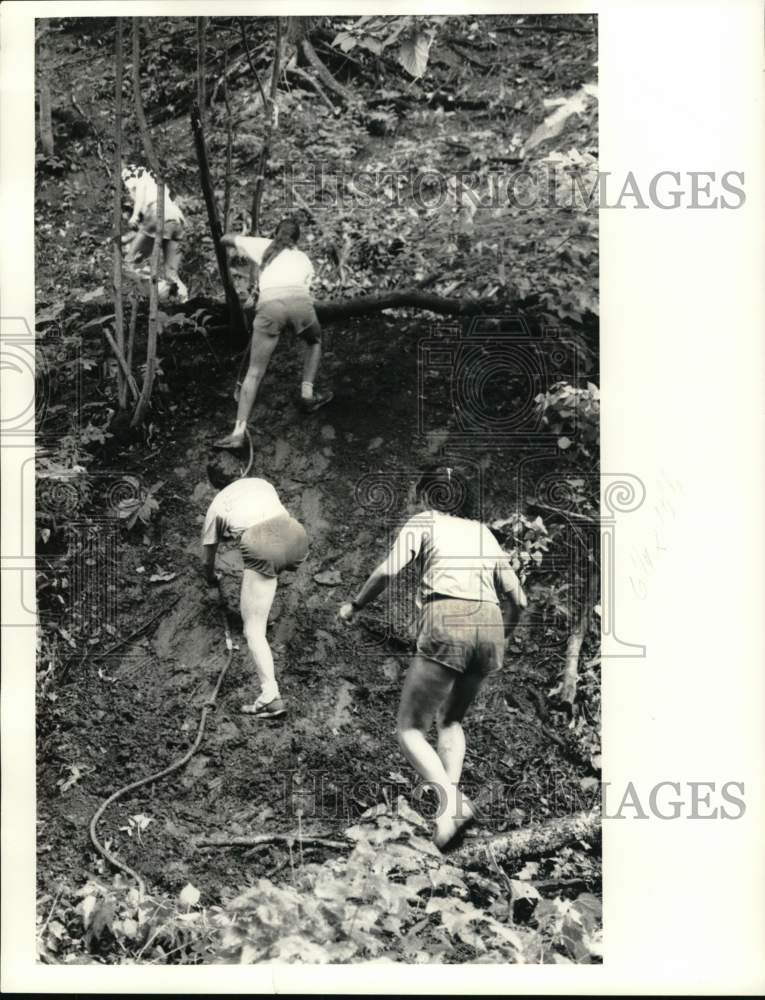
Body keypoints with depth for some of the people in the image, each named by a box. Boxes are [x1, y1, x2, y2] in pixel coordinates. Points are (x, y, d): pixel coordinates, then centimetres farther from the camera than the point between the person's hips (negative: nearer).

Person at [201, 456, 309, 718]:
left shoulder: (217, 505, 26)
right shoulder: (262, 483, 33)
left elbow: (207, 560, 33)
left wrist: (213, 585, 52)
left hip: (261, 546, -4)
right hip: (293, 533, 4)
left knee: (253, 629, -2)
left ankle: (271, 696, -16)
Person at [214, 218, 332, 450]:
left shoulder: (264, 246, 30)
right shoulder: (303, 258, 32)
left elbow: (225, 239, 39)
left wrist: (244, 242, 57)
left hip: (269, 303, -1)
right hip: (300, 300, 1)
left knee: (254, 372, 4)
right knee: (314, 342, 35)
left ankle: (238, 433, -4)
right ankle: (307, 394, 26)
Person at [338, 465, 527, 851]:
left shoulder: (423, 522, 14)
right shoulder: (485, 533, 26)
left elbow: (388, 571, -3)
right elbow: (518, 600, 21)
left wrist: (354, 605, 12)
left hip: (445, 625, -5)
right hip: (489, 628, 5)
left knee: (410, 730, 5)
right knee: (450, 718, 27)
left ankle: (449, 802, -20)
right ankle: (453, 797, 5)